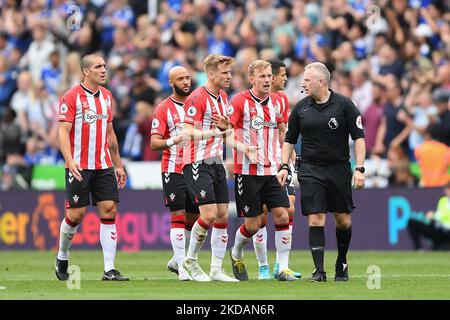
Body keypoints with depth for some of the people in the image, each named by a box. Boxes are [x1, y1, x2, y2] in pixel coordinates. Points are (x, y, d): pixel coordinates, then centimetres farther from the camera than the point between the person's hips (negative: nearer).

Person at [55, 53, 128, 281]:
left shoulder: (106, 96, 12)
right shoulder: (72, 97, -7)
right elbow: (63, 131, -12)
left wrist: (118, 165, 20)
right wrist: (70, 161, -25)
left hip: (103, 166, 5)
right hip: (79, 166, -5)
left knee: (109, 210, -5)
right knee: (76, 214, -3)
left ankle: (109, 269, -5)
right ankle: (62, 258, 22)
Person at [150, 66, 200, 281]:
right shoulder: (164, 109, -3)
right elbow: (154, 143, -7)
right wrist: (172, 141, -26)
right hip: (173, 171, -5)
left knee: (193, 220, 8)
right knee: (178, 218, -9)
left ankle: (176, 261, 24)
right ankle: (182, 268, -9)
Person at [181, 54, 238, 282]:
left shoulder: (222, 97, 14)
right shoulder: (197, 98, -13)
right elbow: (187, 132, -19)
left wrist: (224, 126, 0)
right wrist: (213, 132, -34)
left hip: (216, 162, 8)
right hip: (197, 163, -8)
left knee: (222, 215, 3)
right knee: (209, 214, -14)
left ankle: (216, 269, 8)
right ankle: (191, 260, 6)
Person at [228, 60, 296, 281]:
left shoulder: (276, 102, 9)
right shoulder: (240, 101, -8)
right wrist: (246, 149, -22)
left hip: (272, 170, 5)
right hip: (247, 170, -5)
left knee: (282, 215, -7)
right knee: (253, 224, -1)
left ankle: (283, 268, -2)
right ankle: (236, 254, 29)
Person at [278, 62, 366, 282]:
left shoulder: (343, 105, -3)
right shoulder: (301, 107, 5)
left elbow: (359, 137, -3)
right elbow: (289, 139, 15)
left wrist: (359, 169, -11)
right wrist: (284, 166, 4)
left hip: (339, 169, -1)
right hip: (310, 170, 1)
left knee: (343, 220, 4)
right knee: (315, 220, -9)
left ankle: (341, 264, 27)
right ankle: (319, 270, -8)